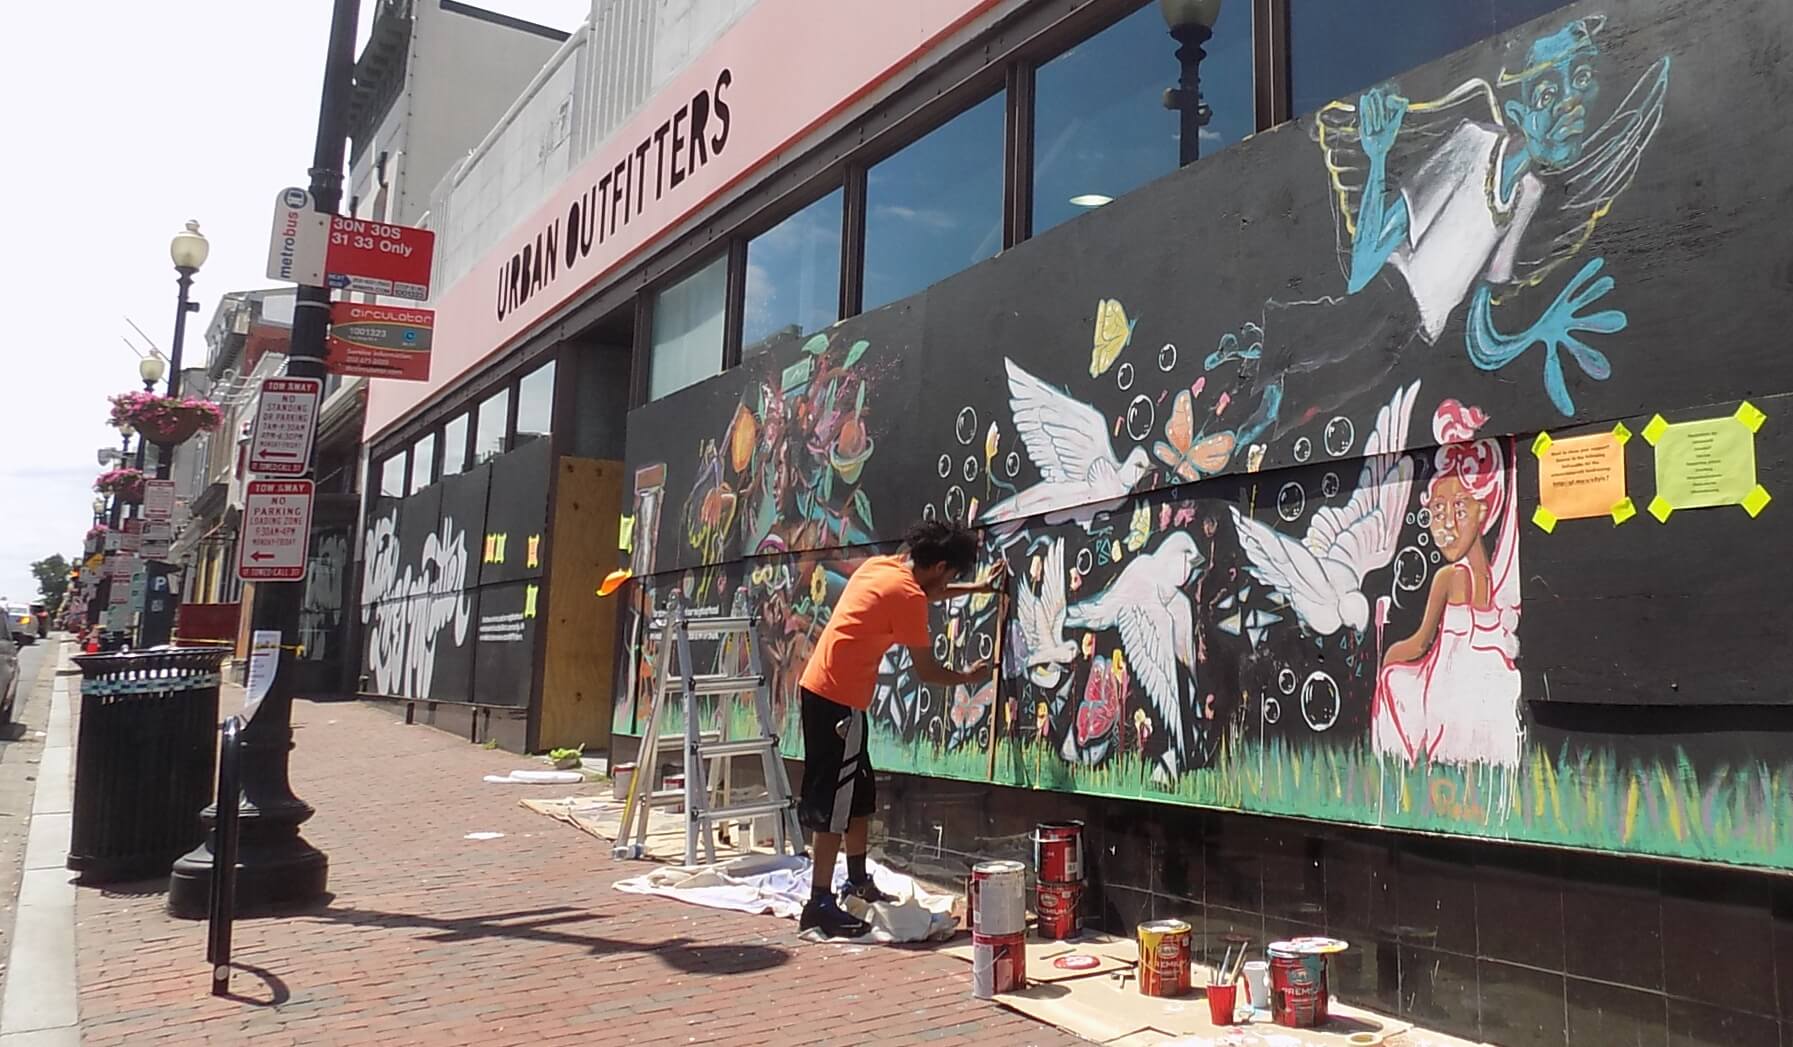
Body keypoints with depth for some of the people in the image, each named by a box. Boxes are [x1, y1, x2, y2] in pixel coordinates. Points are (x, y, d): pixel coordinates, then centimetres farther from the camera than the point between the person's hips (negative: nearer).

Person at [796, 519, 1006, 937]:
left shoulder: (878, 567, 12)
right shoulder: (907, 596, -14)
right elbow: (927, 671, -7)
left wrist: (979, 588, 41)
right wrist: (967, 677, 12)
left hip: (818, 687, 10)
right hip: (839, 699, -10)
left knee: (859, 793, 19)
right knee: (834, 805, -6)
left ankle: (858, 881, 32)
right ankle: (820, 904, -3)